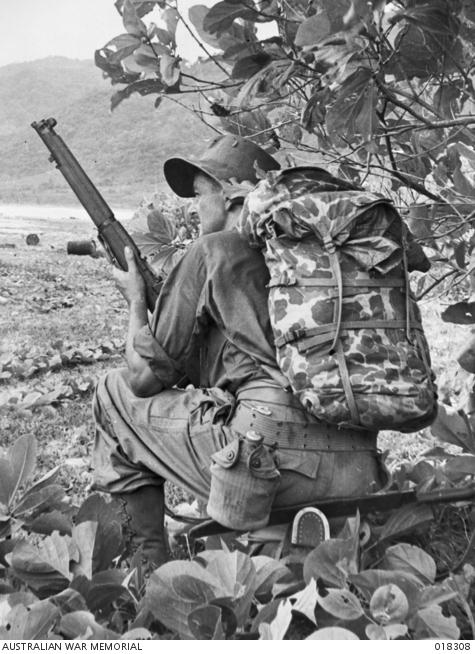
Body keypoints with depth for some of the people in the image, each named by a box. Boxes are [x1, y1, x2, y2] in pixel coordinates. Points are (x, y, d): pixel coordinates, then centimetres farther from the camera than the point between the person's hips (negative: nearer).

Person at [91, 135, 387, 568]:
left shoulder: (215, 251, 2)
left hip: (276, 459, -8)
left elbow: (148, 376, 6)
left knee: (115, 396, 10)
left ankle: (145, 568, 16)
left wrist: (137, 300, 22)